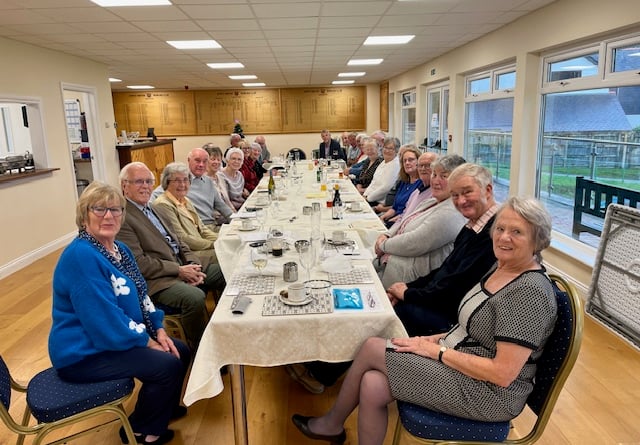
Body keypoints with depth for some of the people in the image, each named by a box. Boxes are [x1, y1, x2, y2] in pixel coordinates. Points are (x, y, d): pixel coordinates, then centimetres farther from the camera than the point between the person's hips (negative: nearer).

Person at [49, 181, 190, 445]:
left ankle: (164, 406, 35)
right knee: (167, 365, -18)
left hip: (116, 338, 9)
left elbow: (140, 295, 13)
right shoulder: (81, 255, -26)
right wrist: (147, 341, -17)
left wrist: (159, 330, 0)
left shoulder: (119, 249, 5)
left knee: (180, 352, 8)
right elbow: (106, 319, -28)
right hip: (84, 353, -9)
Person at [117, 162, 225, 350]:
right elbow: (138, 264, -17)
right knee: (194, 297, -33)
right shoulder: (122, 217, -11)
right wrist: (179, 270, -17)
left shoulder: (151, 209, 18)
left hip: (182, 268, 9)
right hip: (157, 281, -9)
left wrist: (193, 265, 0)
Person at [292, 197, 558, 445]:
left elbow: (503, 374, -24)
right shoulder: (501, 267, 6)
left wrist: (437, 350, -19)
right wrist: (438, 338, 1)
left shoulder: (530, 291, -22)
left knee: (372, 348, -10)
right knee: (372, 385, -11)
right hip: (455, 361, 8)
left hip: (490, 393, -8)